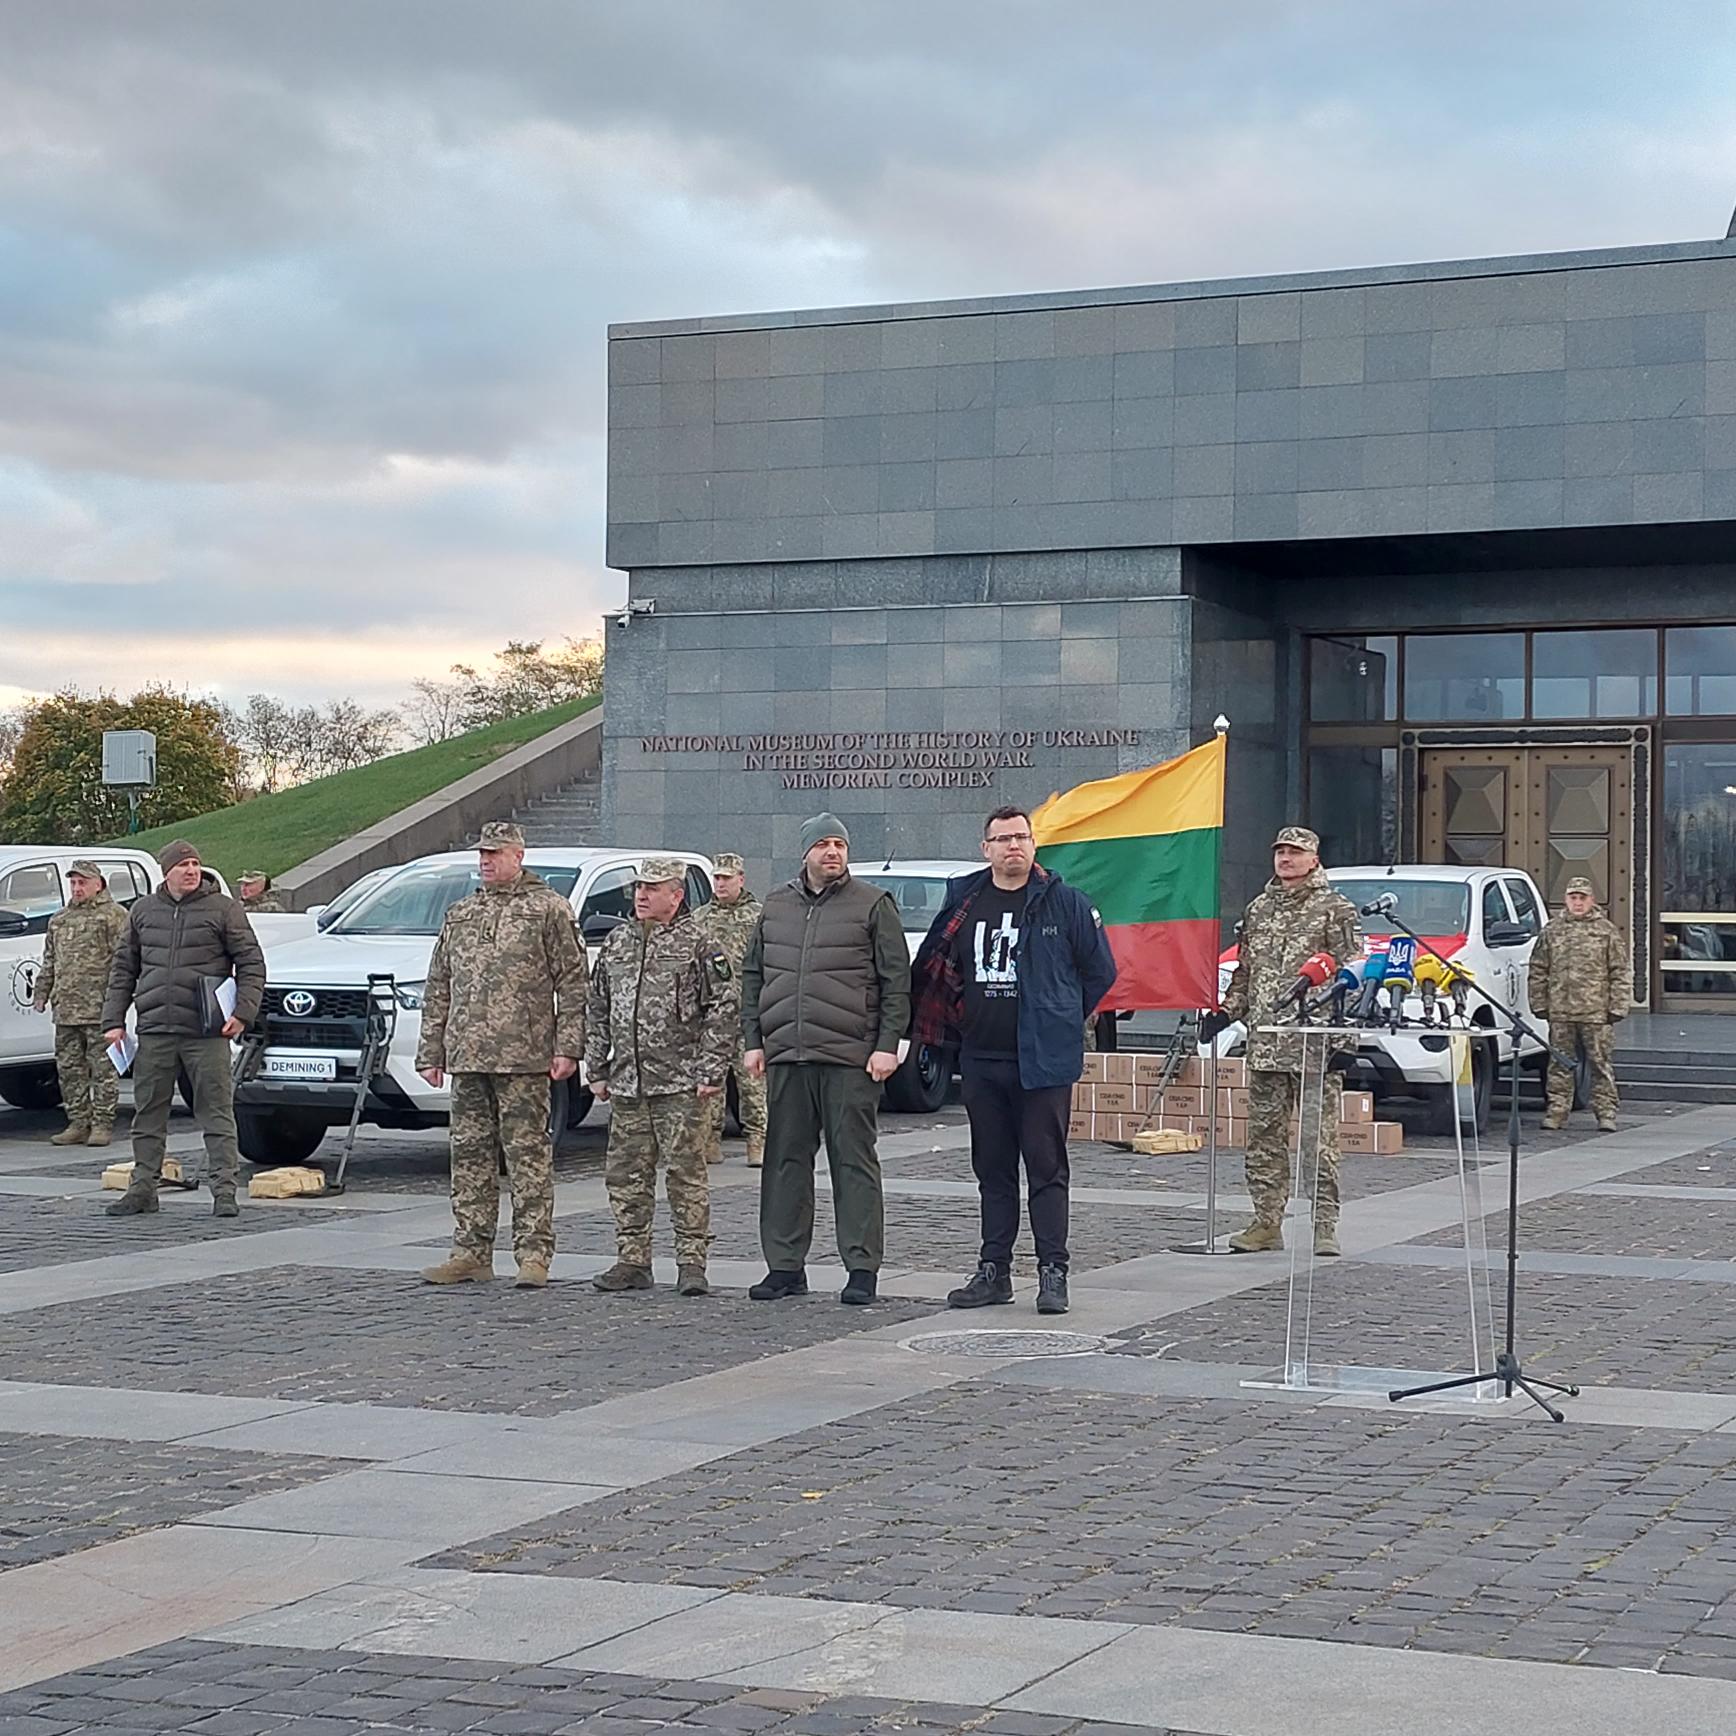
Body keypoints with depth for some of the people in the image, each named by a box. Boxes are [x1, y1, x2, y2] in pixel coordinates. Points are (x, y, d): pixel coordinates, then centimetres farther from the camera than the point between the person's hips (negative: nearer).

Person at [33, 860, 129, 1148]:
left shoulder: (114, 916, -1)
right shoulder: (60, 920, 21)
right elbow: (49, 962, 26)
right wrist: (41, 992, 18)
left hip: (99, 1008, -7)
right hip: (65, 1009, 7)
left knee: (103, 1069, -4)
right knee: (69, 1069, 8)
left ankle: (102, 1124, -1)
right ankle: (77, 1124, 14)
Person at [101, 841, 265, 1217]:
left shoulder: (223, 909, 2)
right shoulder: (143, 911, 13)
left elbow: (252, 963, 2)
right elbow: (123, 968, 17)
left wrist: (242, 1012, -10)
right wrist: (114, 1020, 10)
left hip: (206, 1032, -4)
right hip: (154, 1031, 4)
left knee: (217, 1113, -3)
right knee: (148, 1114, 8)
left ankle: (224, 1190, -1)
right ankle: (143, 1187, 17)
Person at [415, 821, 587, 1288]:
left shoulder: (548, 909, 3)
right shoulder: (459, 914, 19)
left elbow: (573, 983, -2)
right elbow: (438, 988, 21)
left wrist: (567, 1047, -10)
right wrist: (430, 1051, 14)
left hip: (523, 1057, -6)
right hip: (467, 1057, 6)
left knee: (527, 1153, -5)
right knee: (469, 1153, 7)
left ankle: (534, 1254, -3)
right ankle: (471, 1252, 13)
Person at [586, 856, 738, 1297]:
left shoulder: (698, 945, -3)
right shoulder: (617, 943, 14)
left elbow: (725, 1009, -6)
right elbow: (597, 1011, 19)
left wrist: (711, 1072, -11)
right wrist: (596, 1070, 14)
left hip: (681, 1084, -6)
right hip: (626, 1084, 6)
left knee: (685, 1173, -4)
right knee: (626, 1174, 7)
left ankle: (691, 1264, 2)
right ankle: (633, 1261, 15)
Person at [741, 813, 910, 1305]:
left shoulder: (873, 906, 2)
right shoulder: (776, 907, 15)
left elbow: (896, 981, -1)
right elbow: (753, 977, 19)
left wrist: (888, 1045, -9)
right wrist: (753, 1040, 10)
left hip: (851, 1060, -5)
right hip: (785, 1059, 5)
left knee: (854, 1161, -2)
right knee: (785, 1161, 7)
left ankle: (862, 1268, 1)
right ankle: (785, 1265, 14)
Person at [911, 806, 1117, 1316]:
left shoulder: (1065, 903, -2)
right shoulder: (964, 902, 8)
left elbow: (1101, 971, 5)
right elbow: (932, 971, 20)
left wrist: (1060, 1022, 7)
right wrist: (961, 1026, 13)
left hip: (1043, 1062, -4)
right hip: (980, 1059, 4)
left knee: (1046, 1168, -3)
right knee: (992, 1170, 11)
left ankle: (1052, 1273, 0)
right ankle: (994, 1271, 17)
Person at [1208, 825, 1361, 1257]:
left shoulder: (1335, 909, 0)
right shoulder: (1258, 909, 17)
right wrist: (1225, 1012, 11)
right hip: (1264, 1043, 6)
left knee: (1319, 1139, -5)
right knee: (1264, 1136, 7)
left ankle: (1325, 1225, -1)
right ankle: (1266, 1222, 13)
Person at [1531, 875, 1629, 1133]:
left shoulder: (1607, 931, 4)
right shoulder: (1551, 930, 10)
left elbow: (1621, 973, 3)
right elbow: (1538, 971, 13)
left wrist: (1618, 1006, -4)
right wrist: (1539, 1004, 6)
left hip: (1596, 1013, -2)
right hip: (1560, 1012, 2)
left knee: (1600, 1063, 1)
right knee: (1559, 1064, 6)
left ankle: (1606, 1113, 6)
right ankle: (1556, 1112, 12)